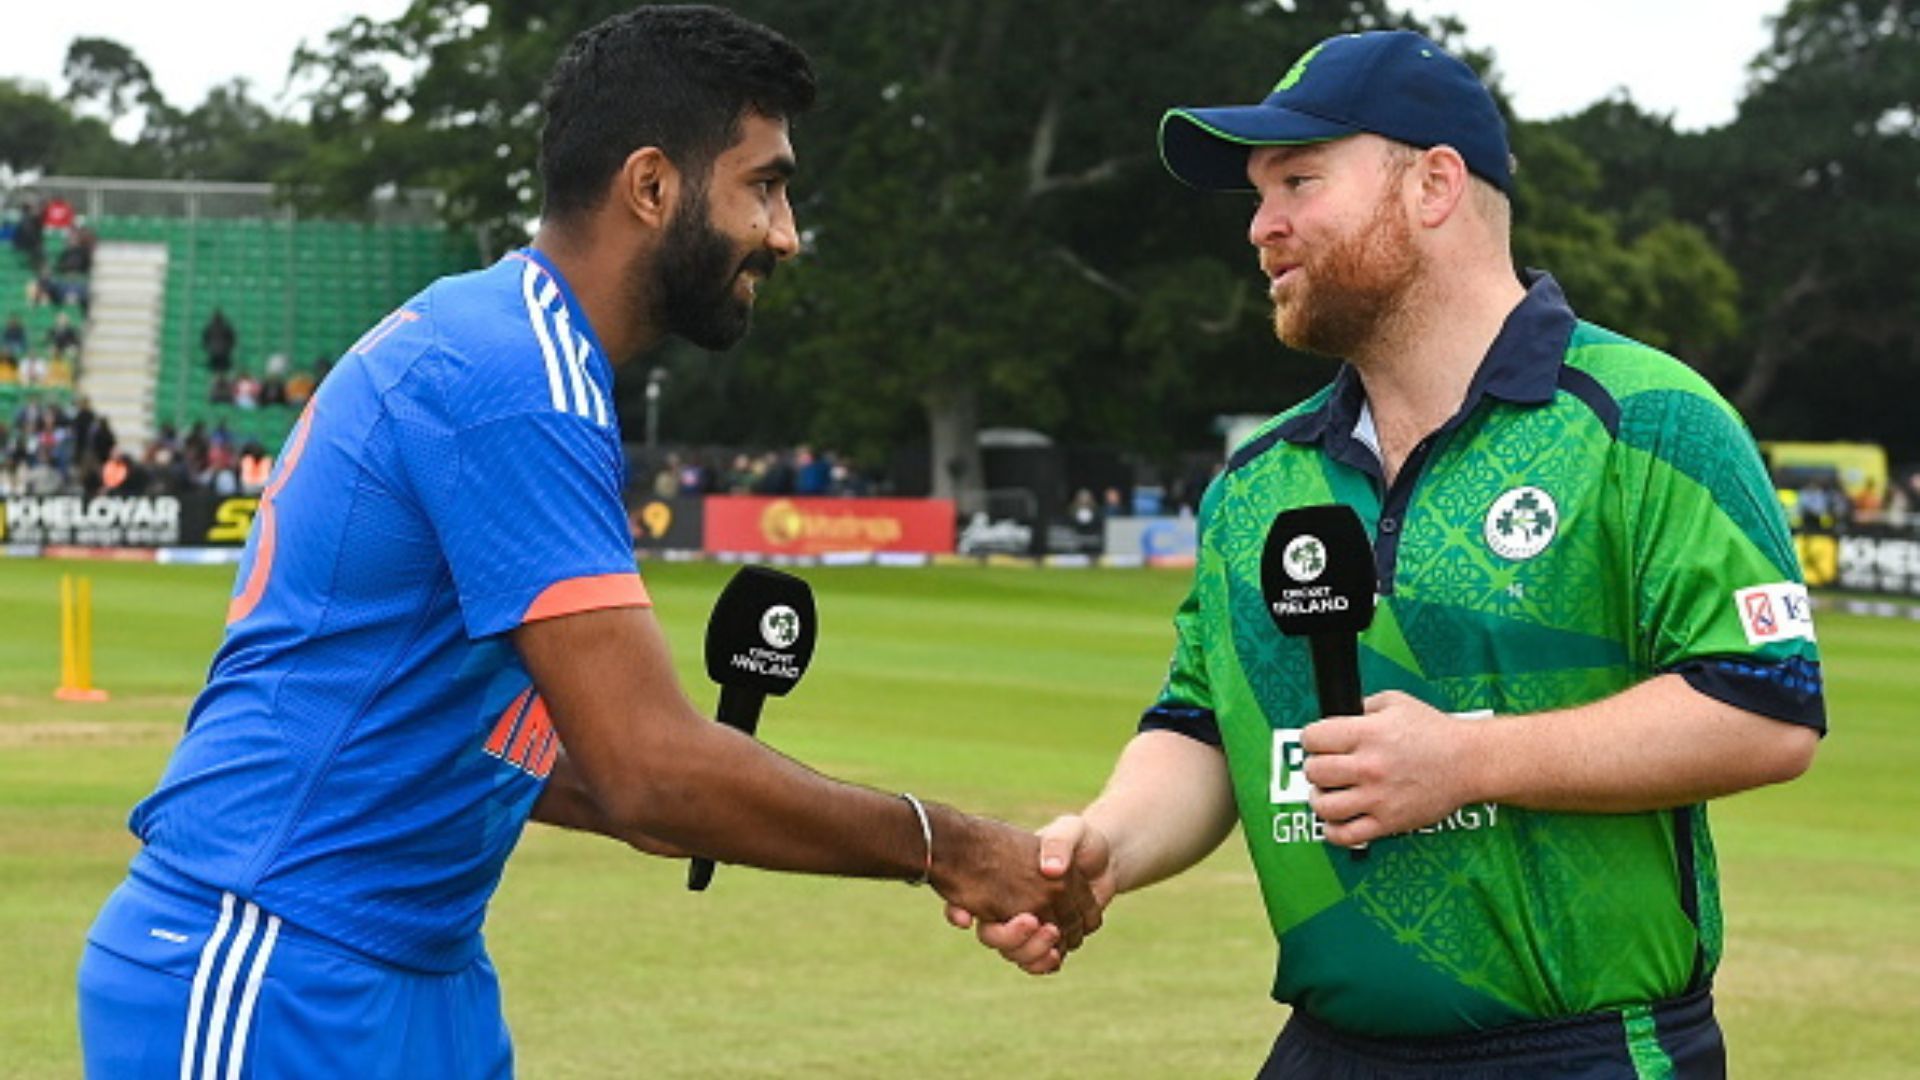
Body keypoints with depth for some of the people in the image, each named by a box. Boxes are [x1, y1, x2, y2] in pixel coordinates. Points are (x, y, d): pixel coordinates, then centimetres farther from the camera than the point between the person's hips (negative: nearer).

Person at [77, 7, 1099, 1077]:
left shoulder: (473, 336, 13)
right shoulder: (517, 382, -17)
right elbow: (653, 766, -23)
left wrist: (655, 806, 6)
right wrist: (940, 847, -13)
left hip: (422, 976, 9)